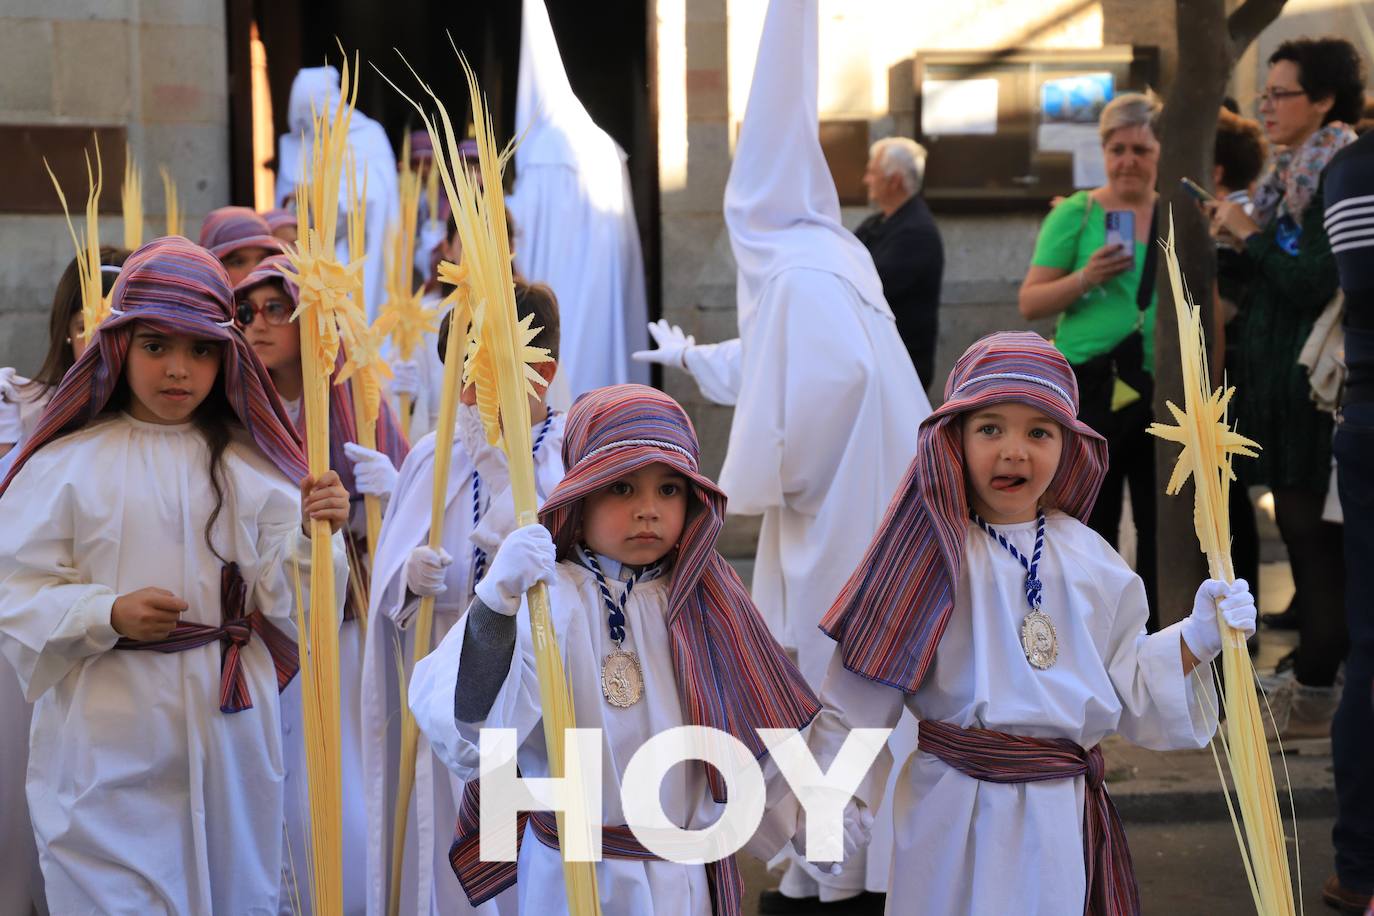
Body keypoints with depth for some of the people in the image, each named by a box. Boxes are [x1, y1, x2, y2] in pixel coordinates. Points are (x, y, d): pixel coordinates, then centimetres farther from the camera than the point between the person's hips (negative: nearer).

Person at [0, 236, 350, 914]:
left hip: (229, 728, 3)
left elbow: (279, 597, 2)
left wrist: (313, 536, -15)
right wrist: (108, 614, -20)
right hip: (110, 742, -3)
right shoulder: (67, 463, -5)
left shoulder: (250, 466, 5)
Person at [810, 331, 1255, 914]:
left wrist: (1195, 639, -3)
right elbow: (862, 693, -6)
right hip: (957, 818, -3)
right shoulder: (929, 557, -9)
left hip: (1067, 820, 3)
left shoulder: (1092, 563, 2)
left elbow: (1126, 690, 9)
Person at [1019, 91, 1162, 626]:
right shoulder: (1075, 214, 2)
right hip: (1090, 388, -2)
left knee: (1161, 523, 6)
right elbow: (1029, 304, 0)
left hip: (1163, 389, 2)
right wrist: (1084, 279, -17)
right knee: (1092, 522, 2)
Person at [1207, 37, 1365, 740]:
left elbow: (1315, 281, -21)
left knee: (1313, 536, -6)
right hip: (1280, 375, 10)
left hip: (1313, 383, -10)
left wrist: (1252, 235, -12)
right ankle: (1309, 675, 22)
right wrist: (1237, 239, 3)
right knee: (1300, 530, 13)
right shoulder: (1291, 175, 16)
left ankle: (1315, 698, 0)